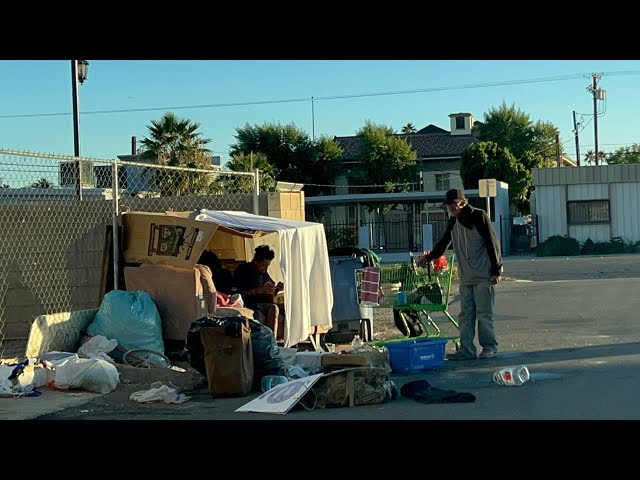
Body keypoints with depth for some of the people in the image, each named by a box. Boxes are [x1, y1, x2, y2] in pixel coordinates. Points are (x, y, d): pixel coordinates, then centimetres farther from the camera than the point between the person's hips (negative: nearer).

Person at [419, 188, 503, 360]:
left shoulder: (479, 216, -8)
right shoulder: (453, 221, 12)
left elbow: (492, 243, -10)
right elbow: (444, 242, 27)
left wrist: (496, 270, -12)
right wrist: (429, 256, 21)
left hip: (483, 277, -7)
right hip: (465, 277, 7)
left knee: (484, 313, -3)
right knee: (466, 314, 5)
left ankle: (490, 347, 8)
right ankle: (467, 349, 8)